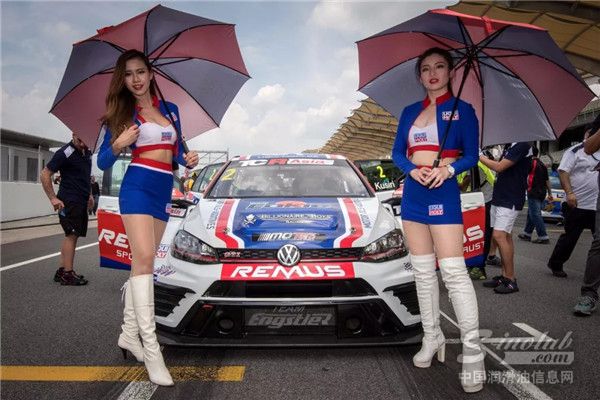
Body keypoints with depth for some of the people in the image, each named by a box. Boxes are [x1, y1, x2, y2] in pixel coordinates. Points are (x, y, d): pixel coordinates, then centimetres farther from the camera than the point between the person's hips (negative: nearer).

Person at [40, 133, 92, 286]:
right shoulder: (65, 153, -12)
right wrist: (53, 198, -16)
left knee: (72, 236, 11)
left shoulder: (87, 153, 11)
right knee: (71, 235, -9)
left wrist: (88, 194, 18)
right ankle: (68, 274, -6)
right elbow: (45, 174, -13)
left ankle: (62, 271, 18)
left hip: (81, 202, 8)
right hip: (69, 201, -8)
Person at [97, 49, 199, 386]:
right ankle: (151, 349, -16)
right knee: (144, 260, -15)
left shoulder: (170, 110, 14)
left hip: (164, 191, 5)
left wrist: (188, 160, -3)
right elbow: (103, 163, 2)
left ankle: (129, 333, 20)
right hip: (138, 186, -5)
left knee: (143, 262, 9)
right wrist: (118, 145, -18)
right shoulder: (122, 113, 3)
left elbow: (177, 151, 19)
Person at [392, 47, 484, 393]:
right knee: (423, 271, 8)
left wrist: (449, 169, -22)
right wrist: (412, 169, -11)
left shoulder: (462, 110, 3)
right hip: (413, 193, 5)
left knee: (454, 271, -12)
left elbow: (471, 156, -2)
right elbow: (397, 152, 10)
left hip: (444, 193, -5)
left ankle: (473, 352, -5)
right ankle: (432, 338, 20)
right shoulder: (410, 112, 15)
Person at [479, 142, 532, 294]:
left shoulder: (522, 145, -14)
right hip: (499, 198, 9)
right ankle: (505, 276, 16)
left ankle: (511, 280, -7)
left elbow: (499, 167, -17)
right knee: (506, 237, 10)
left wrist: (480, 156, -7)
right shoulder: (509, 145, 15)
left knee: (499, 236, -14)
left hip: (510, 200, -9)